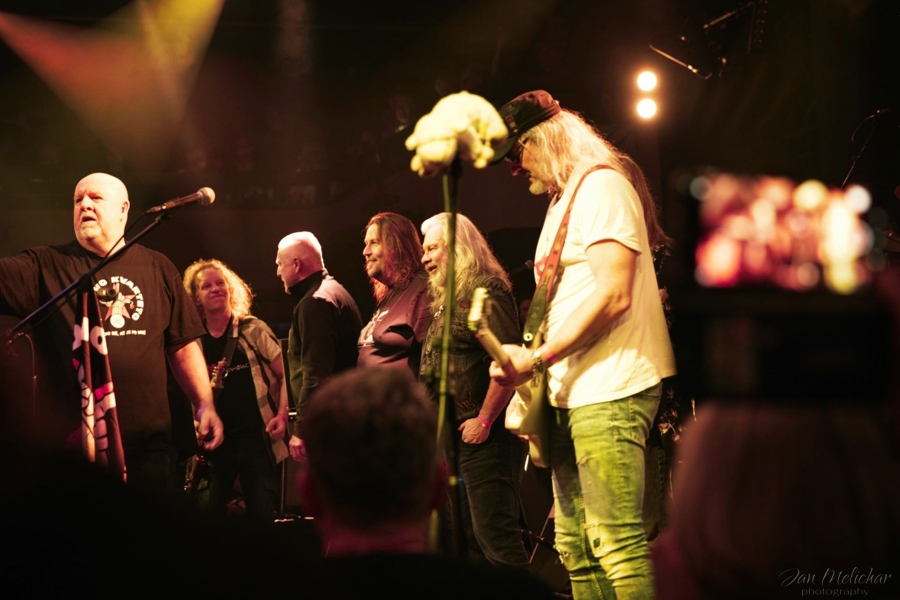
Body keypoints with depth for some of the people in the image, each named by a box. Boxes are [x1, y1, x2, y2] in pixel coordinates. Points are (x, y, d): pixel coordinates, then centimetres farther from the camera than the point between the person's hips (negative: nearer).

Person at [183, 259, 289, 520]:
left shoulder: (253, 330, 0)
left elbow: (284, 375, 1)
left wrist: (282, 415, -12)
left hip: (257, 438, -2)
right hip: (214, 441, 2)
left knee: (262, 517, -1)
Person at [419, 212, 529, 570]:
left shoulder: (486, 289, -9)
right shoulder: (449, 298, 20)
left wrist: (484, 421, -21)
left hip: (480, 433, -10)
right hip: (453, 434, 10)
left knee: (494, 534, -12)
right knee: (466, 538, 12)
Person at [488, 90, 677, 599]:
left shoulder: (601, 185, -8)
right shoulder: (562, 202, 22)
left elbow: (614, 295, -19)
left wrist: (535, 360, -16)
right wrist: (530, 381, 14)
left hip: (610, 388, -10)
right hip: (573, 392, 10)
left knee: (616, 542, -15)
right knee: (575, 546, 9)